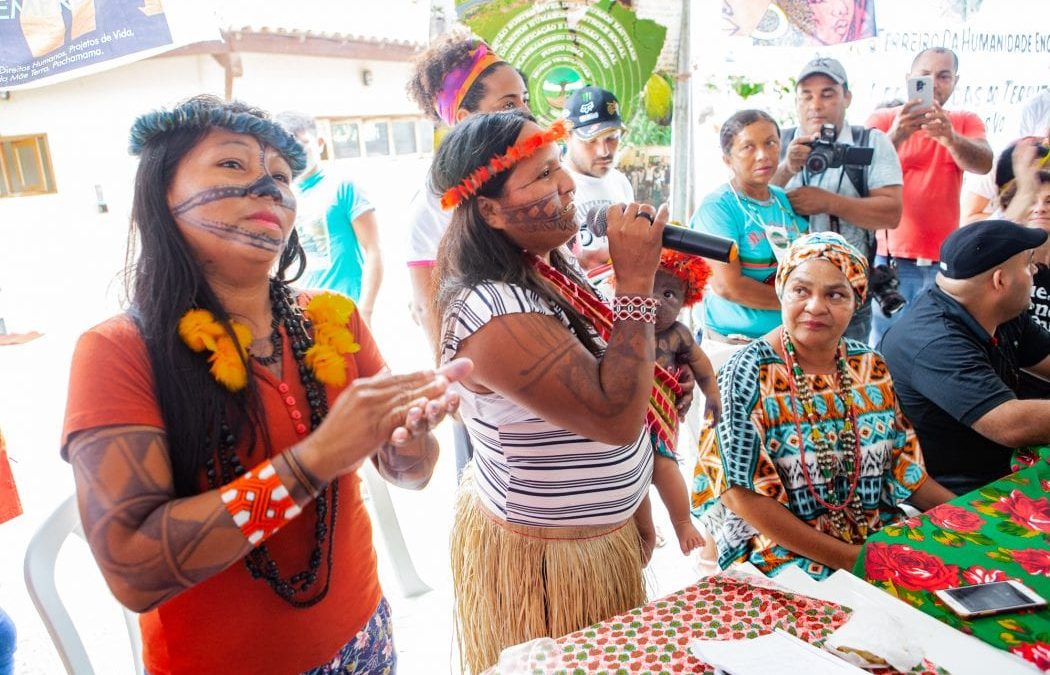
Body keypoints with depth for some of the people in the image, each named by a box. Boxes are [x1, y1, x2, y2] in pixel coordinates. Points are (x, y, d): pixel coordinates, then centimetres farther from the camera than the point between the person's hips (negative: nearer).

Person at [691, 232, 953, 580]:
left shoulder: (872, 367, 4)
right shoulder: (747, 373, -14)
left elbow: (903, 467, 11)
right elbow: (741, 493, -17)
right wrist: (850, 558, -18)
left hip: (878, 537, 7)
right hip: (779, 548, -6)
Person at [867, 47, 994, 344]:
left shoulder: (966, 122, 12)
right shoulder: (883, 119, 4)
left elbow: (983, 163, -10)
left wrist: (950, 137, -30)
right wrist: (895, 136, -35)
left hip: (943, 261, 2)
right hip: (890, 260, -2)